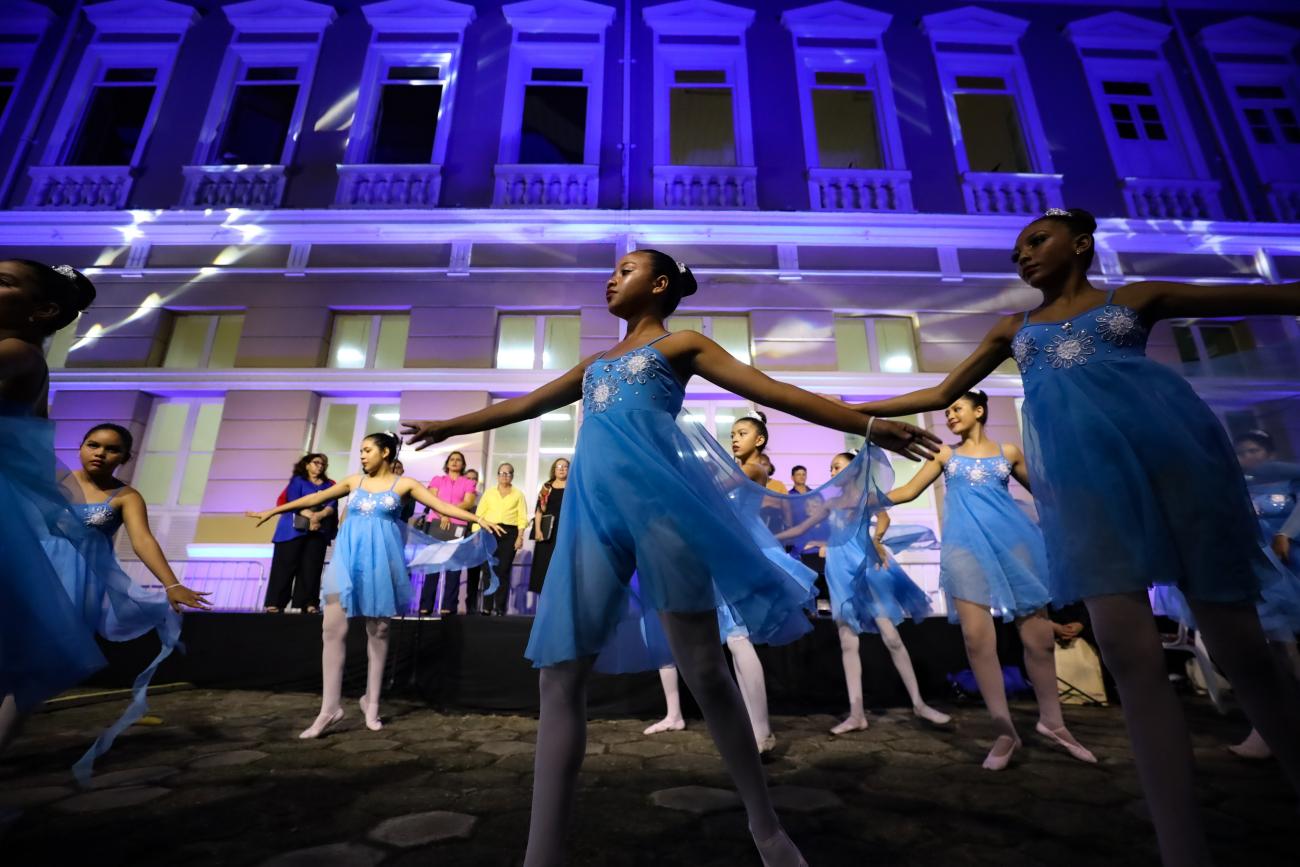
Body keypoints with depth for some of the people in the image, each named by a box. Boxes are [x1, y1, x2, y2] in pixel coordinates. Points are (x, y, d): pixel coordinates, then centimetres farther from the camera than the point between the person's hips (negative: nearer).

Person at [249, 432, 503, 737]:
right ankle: (330, 707, 7)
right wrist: (273, 511, 18)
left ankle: (371, 702, 20)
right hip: (349, 557, 3)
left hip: (381, 558, -2)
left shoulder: (404, 484, 0)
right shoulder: (354, 481, 11)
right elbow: (316, 498, 16)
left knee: (378, 631, 5)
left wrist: (478, 518, -17)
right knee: (333, 628, -4)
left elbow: (443, 506, -6)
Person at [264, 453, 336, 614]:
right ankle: (275, 602, 0)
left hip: (318, 531, 2)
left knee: (311, 567, -2)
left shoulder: (329, 485, 16)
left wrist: (318, 516, -18)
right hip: (294, 529, -2)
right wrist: (310, 515, -19)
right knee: (286, 565, -4)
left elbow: (331, 506, 2)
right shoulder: (297, 480, 9)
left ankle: (308, 603, -2)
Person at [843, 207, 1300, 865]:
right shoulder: (1013, 329, 24)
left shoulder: (1135, 298, 17)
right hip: (1080, 472, 1)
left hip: (1166, 443, -1)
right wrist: (853, 409, 17)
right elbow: (940, 394, 23)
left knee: (1237, 645, 1)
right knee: (1129, 652, -8)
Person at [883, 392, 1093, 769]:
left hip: (1013, 540, 1)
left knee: (1039, 633, 4)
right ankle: (1004, 730, 4)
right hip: (966, 545, 0)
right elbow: (906, 492, 9)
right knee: (977, 636, -8)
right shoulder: (945, 454, 12)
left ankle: (1052, 721, 25)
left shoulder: (1008, 452, 13)